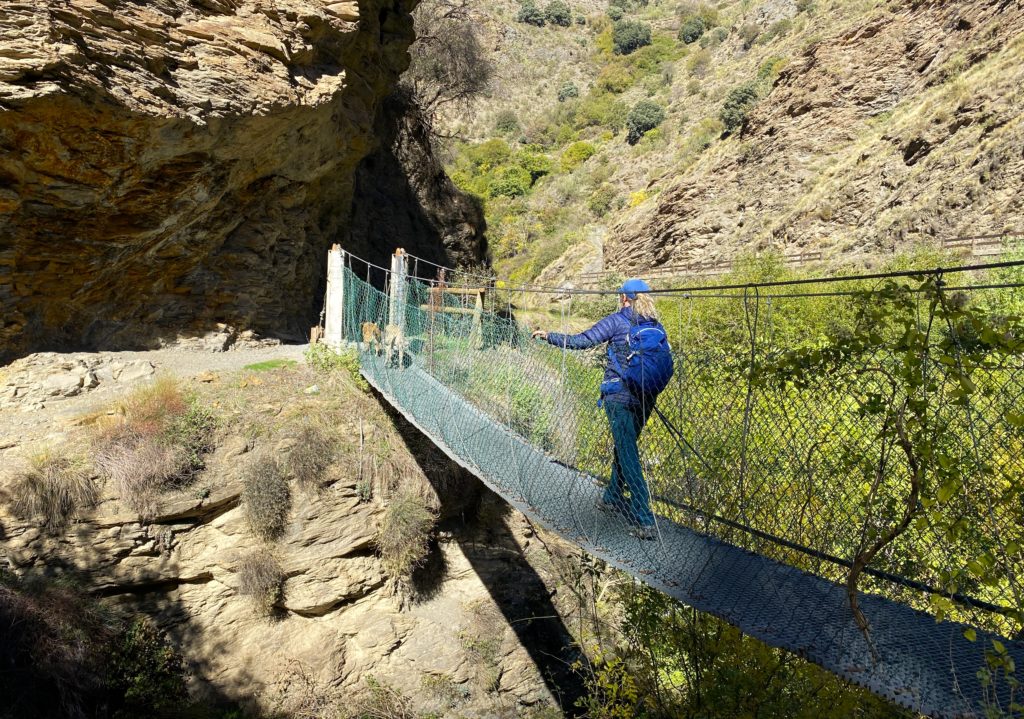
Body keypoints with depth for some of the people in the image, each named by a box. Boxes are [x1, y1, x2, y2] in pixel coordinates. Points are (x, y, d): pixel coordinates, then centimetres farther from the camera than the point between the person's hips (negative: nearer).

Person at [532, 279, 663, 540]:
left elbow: (581, 341, -9)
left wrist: (549, 336, 2)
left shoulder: (617, 321, -6)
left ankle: (645, 521, -10)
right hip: (645, 400, 6)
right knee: (624, 447, 23)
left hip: (619, 397, -6)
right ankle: (613, 497, 39)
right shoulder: (655, 326, 10)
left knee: (628, 455, -6)